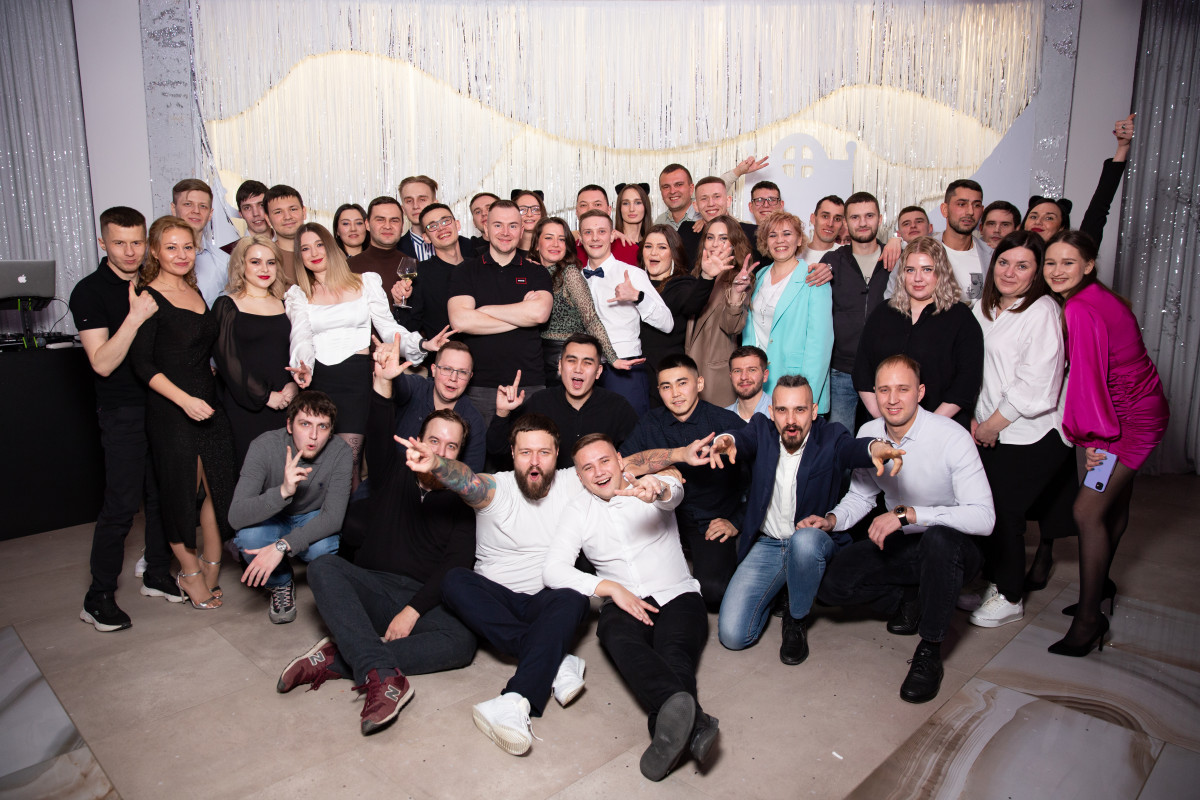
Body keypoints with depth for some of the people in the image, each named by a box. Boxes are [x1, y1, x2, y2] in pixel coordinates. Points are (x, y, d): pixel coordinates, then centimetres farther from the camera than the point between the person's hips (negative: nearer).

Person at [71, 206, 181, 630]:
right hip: (123, 411, -6)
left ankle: (157, 575, 26)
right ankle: (99, 598, 8)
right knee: (121, 504, -4)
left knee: (163, 494, 12)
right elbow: (103, 362, -17)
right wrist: (135, 318, -26)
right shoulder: (90, 291, -8)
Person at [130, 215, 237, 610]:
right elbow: (142, 363, -13)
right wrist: (185, 399, -19)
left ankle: (210, 565, 25)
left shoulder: (196, 291, 12)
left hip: (210, 403, 6)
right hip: (170, 410, -6)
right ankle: (190, 572, 22)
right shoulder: (149, 297, -9)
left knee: (220, 485, 8)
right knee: (182, 491, 5)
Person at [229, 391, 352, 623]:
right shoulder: (264, 447, -27)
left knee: (324, 548, -33)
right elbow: (236, 517, -34)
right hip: (271, 519, 0)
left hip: (313, 520, 0)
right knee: (249, 537, -33)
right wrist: (283, 491, -51)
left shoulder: (341, 453, -24)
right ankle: (281, 586, 0)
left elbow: (333, 517, -26)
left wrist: (282, 546, -40)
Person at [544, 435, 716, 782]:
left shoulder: (651, 485, 9)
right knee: (622, 642, -35)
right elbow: (553, 569, 1)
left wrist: (658, 489, -45)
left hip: (677, 596, 1)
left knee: (673, 649, -32)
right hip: (622, 603, 0)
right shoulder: (579, 510, 13)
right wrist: (611, 588, -12)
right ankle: (692, 721, -60)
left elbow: (674, 493, -18)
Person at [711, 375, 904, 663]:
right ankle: (777, 589, 22)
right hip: (766, 545, 2)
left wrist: (876, 447, -56)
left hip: (815, 541, -1)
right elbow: (743, 438, -25)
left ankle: (796, 620, -9)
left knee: (804, 540, -40)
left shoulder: (830, 437, -9)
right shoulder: (762, 429, -4)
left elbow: (852, 447, -31)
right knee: (731, 634, -11)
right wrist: (726, 440, -51)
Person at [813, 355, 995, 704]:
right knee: (830, 584, -16)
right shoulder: (868, 434, -5)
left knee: (939, 537, -41)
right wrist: (833, 519, -12)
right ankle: (909, 600, 12)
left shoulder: (952, 438, -22)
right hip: (899, 544, 5)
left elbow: (983, 517, -30)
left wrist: (907, 514, -37)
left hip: (950, 547, -5)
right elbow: (861, 495, 9)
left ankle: (930, 651, -20)